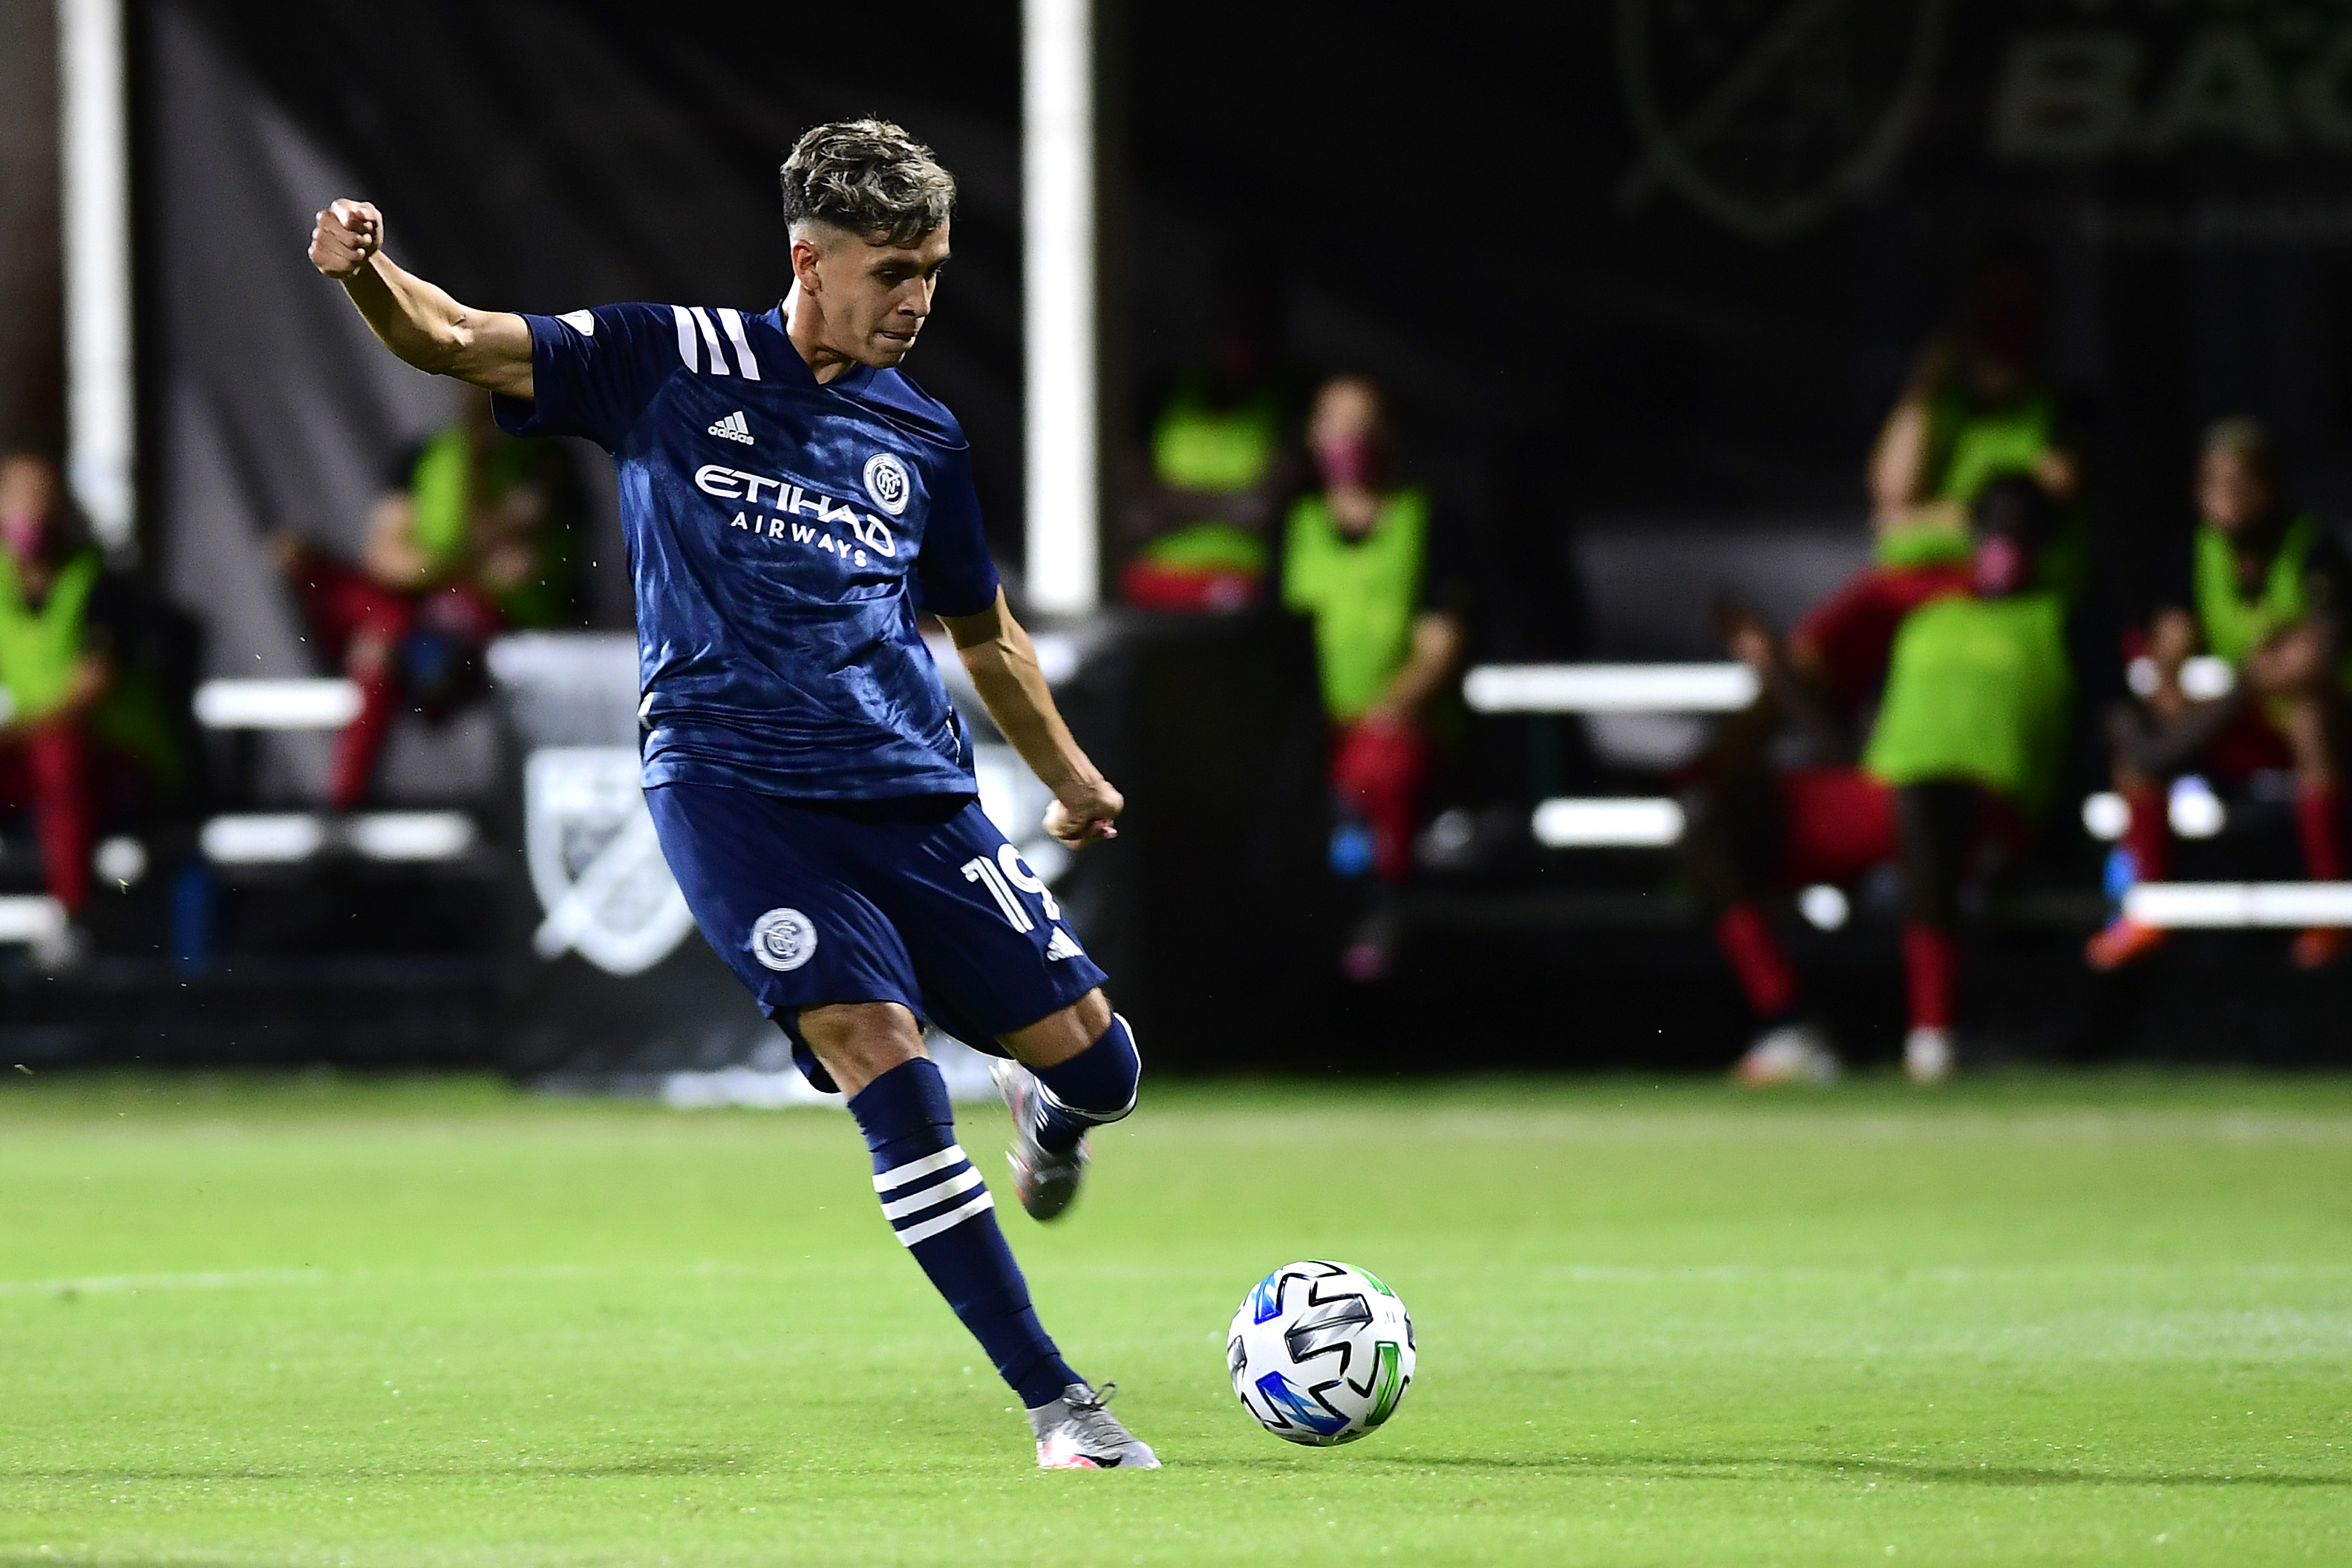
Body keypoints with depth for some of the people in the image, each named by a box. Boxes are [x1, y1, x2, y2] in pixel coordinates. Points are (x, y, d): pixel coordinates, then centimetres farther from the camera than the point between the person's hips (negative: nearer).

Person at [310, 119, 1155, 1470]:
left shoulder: (921, 433, 14)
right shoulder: (674, 364, 2)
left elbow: (983, 631, 28)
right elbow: (457, 343, -4)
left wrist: (1071, 781, 33)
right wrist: (369, 273, -25)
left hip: (917, 796, 4)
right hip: (731, 786, -4)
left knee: (1093, 1061, -2)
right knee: (883, 1061, -20)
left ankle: (1045, 1119, 40)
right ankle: (1055, 1400, -13)